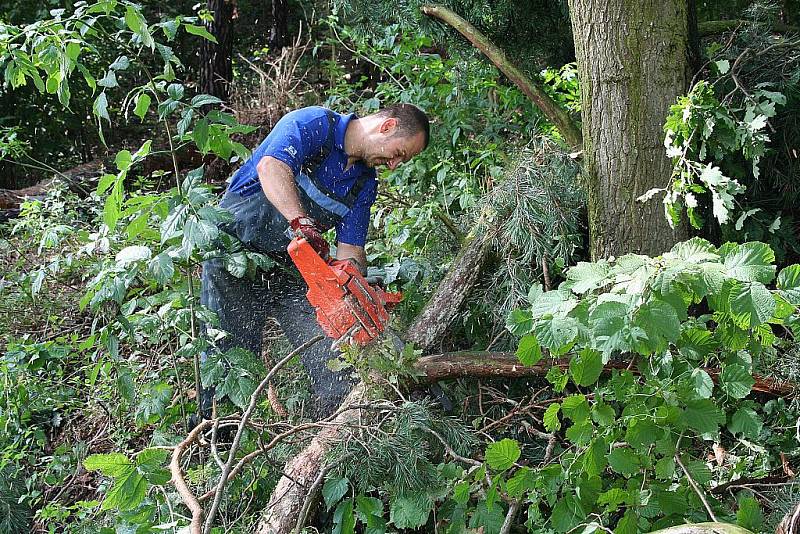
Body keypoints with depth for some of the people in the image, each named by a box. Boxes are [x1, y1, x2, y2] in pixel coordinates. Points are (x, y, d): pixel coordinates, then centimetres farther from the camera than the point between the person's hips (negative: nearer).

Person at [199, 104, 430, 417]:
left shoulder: (365, 183, 5)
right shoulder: (314, 124, -15)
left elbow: (350, 250, 2)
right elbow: (271, 167, -34)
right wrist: (303, 224, -48)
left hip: (291, 266, 6)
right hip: (237, 248, -6)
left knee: (331, 360, -2)